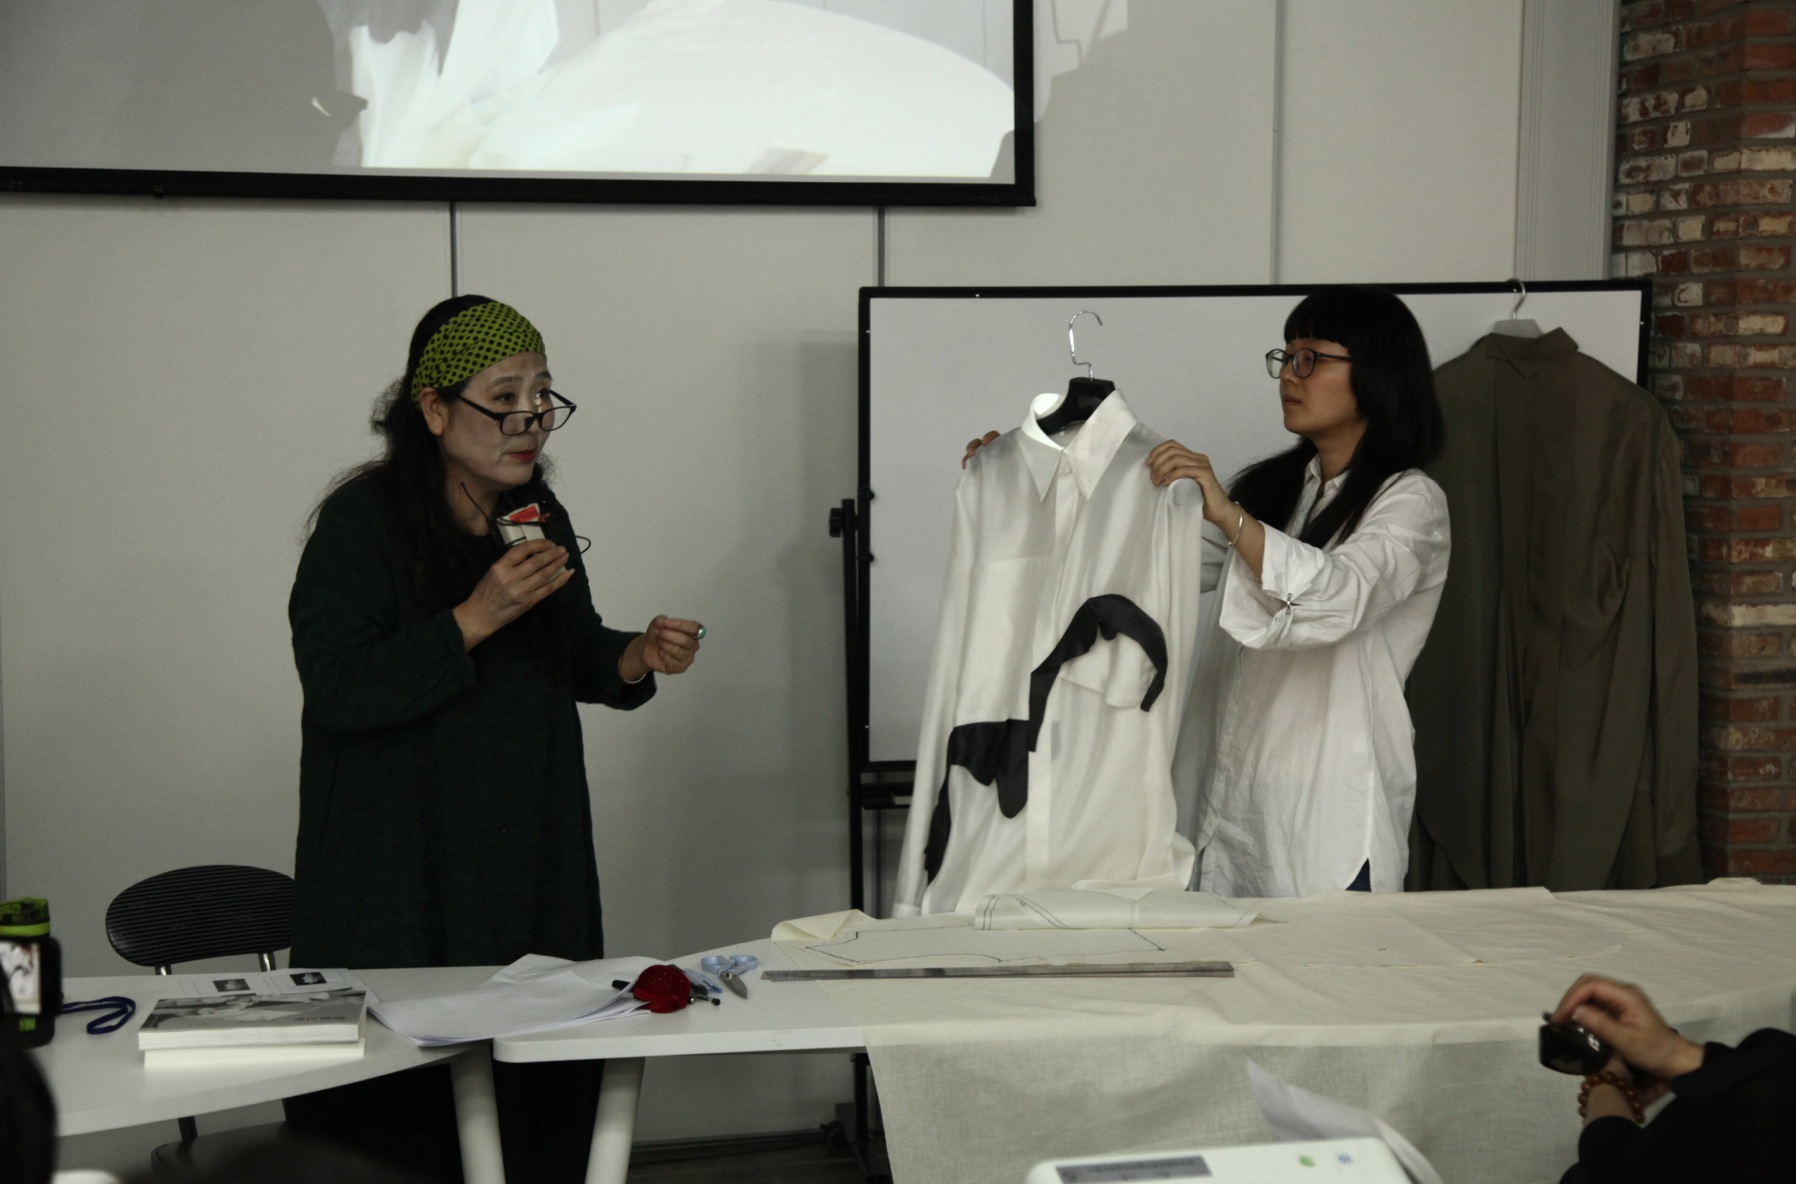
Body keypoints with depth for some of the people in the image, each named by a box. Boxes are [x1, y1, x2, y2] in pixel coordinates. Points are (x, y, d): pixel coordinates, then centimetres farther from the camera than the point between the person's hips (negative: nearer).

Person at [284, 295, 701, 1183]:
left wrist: (639, 659, -3)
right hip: (401, 870, -6)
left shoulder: (538, 513, 8)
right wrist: (477, 617, -23)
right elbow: (337, 687, -18)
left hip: (530, 864, 6)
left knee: (538, 1093, 5)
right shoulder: (361, 521, -10)